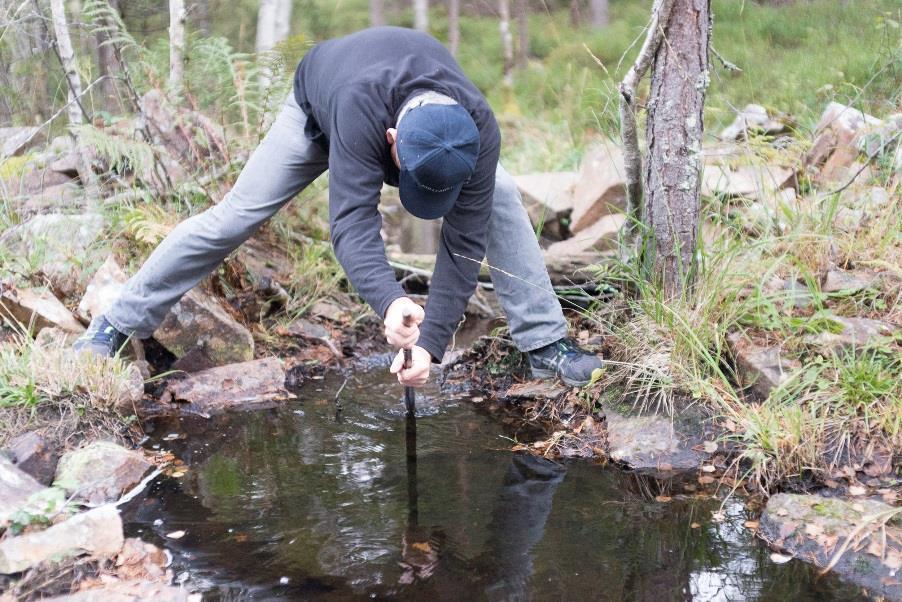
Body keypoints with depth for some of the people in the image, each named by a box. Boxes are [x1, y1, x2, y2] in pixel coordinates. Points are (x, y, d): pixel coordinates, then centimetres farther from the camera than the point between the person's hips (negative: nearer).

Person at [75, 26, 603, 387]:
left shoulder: (478, 130, -39)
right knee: (235, 216, -10)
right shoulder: (357, 109, -49)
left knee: (501, 200, -18)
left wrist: (431, 344, -44)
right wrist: (390, 303, -74)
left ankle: (545, 344, -9)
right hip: (319, 108, -2)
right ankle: (118, 324, 4)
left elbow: (464, 242, -37)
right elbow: (353, 222, -56)